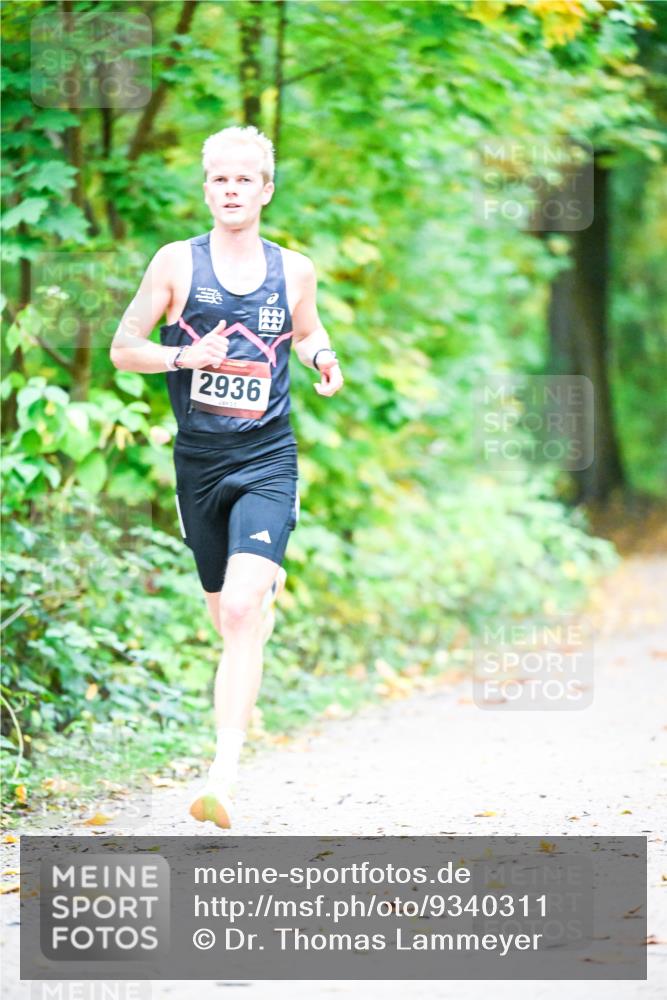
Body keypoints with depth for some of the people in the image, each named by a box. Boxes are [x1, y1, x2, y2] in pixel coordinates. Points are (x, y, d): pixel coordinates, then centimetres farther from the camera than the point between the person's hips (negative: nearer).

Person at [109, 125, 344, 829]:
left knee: (241, 613, -18)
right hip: (198, 459, 1)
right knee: (226, 616, 11)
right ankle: (270, 586, 50)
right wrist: (183, 354, -16)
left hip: (267, 460, -1)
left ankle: (223, 778, -23)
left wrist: (323, 357, 2)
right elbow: (123, 349, 3)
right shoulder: (177, 263, 0)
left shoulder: (294, 270, 5)